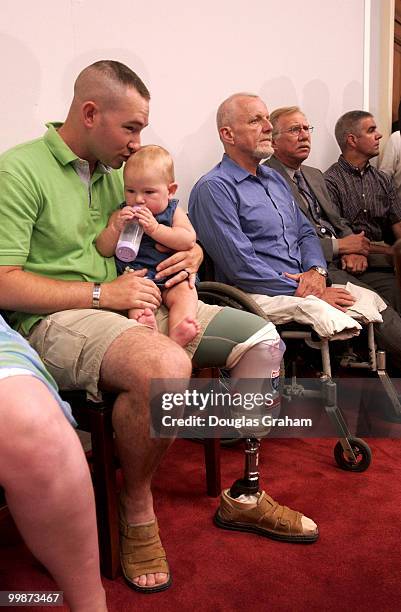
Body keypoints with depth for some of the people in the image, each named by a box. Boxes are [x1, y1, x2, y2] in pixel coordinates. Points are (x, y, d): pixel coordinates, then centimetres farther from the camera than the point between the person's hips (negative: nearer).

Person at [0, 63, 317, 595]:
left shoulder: (117, 173, 17)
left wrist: (193, 254, 1)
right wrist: (102, 294, -16)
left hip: (136, 307, 8)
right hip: (56, 319, -8)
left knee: (261, 338, 0)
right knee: (167, 365, -38)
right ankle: (137, 512, -9)